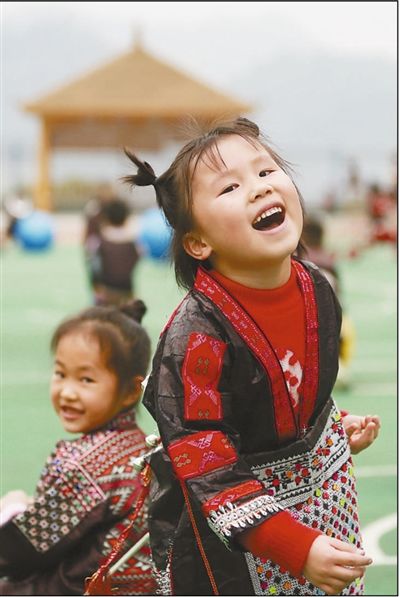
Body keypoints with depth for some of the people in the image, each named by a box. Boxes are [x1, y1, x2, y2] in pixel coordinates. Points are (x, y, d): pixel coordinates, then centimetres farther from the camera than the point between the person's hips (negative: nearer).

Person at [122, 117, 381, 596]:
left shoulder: (314, 287, -6)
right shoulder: (198, 335, -27)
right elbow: (206, 469, -27)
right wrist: (297, 547, -32)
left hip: (321, 481, 6)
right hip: (225, 522, -6)